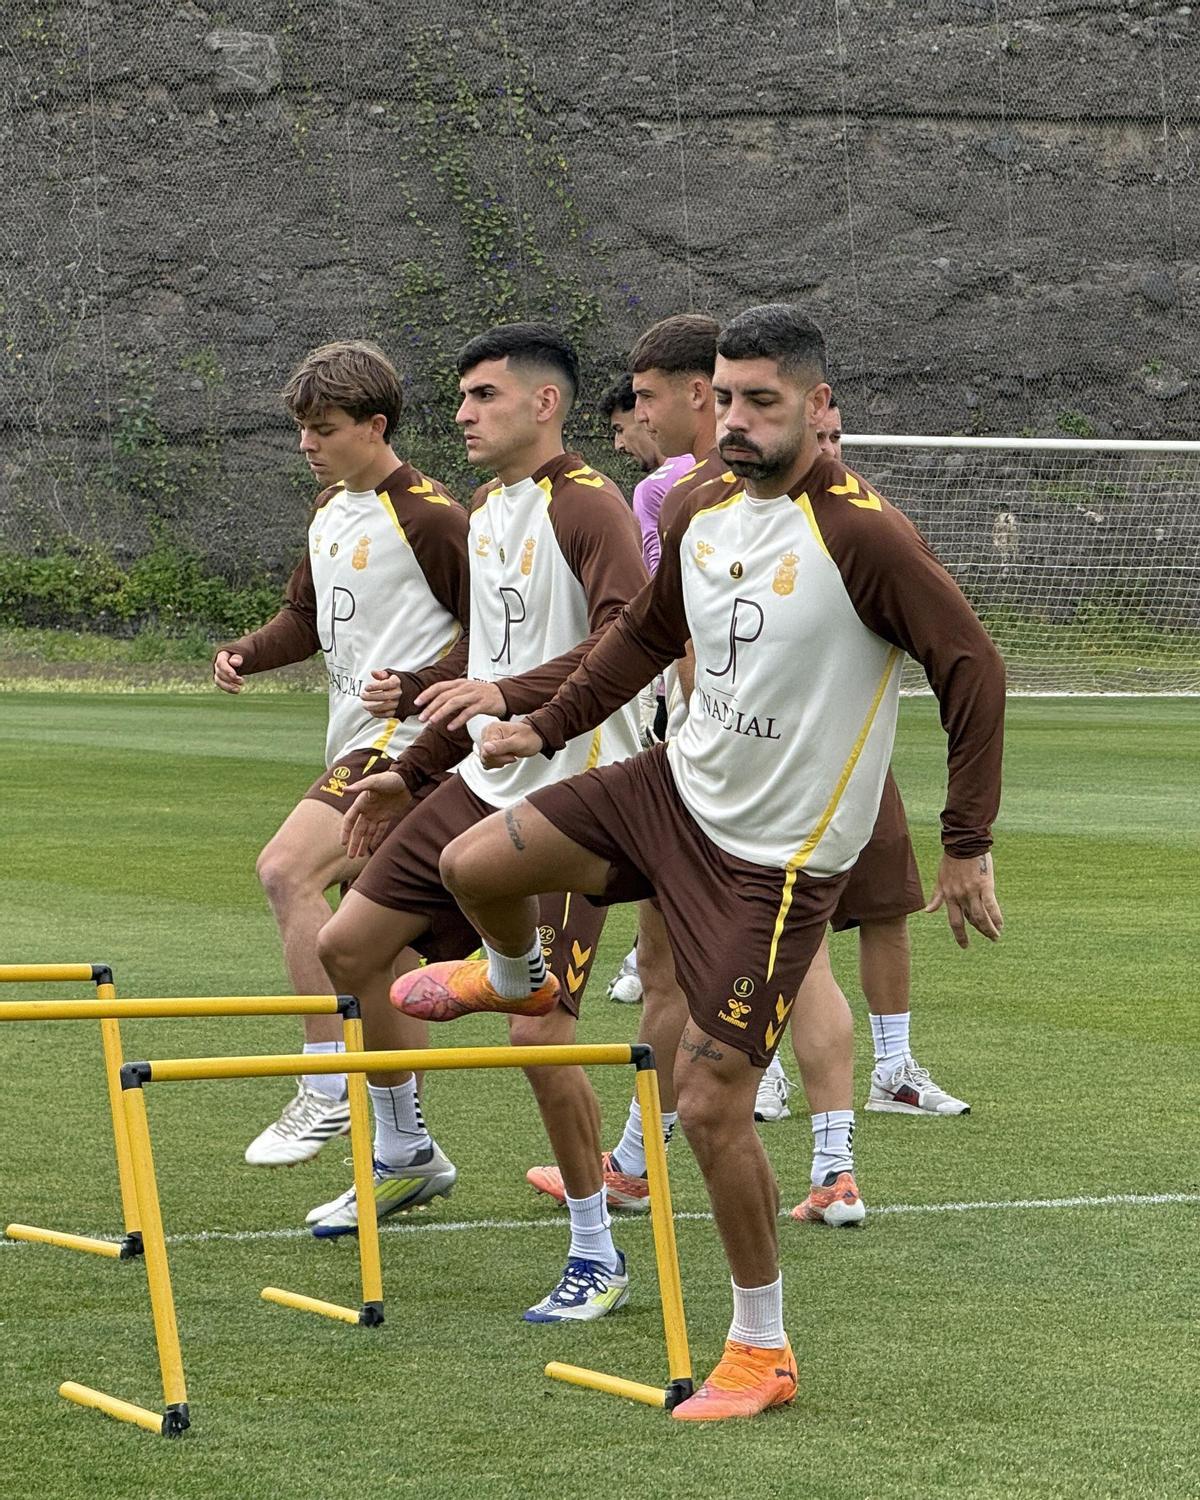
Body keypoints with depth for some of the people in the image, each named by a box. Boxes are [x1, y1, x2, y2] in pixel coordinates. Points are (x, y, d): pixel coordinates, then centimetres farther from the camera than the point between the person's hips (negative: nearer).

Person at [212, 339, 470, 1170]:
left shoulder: (430, 516, -13)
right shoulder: (330, 508, 15)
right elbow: (308, 615, 24)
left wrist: (420, 683, -22)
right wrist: (246, 653, 6)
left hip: (406, 740, -10)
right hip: (355, 743, 10)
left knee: (286, 869, -23)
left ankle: (328, 1090, -19)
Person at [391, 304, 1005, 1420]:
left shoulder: (861, 535, -21)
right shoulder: (702, 516, 2)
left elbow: (971, 667, -19)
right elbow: (647, 635, 21)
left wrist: (967, 847, -19)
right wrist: (548, 728, 20)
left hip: (777, 856, -6)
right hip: (680, 789, 6)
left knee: (709, 1101, -8)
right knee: (475, 866, 0)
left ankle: (762, 1349, 9)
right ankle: (511, 978, 39)